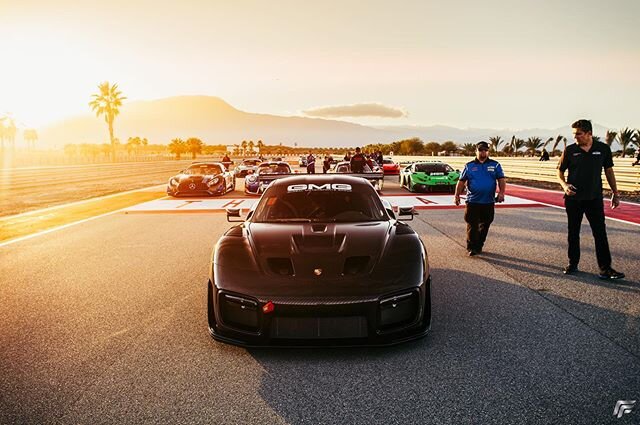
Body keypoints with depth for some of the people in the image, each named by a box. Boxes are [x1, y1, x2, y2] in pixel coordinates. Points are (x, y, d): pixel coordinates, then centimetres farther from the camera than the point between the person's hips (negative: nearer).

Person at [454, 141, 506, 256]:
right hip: (472, 201, -2)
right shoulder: (469, 166, 7)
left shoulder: (495, 165, 8)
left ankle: (479, 246, 22)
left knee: (485, 225, 9)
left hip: (489, 202, 2)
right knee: (472, 225, -5)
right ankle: (471, 248, 0)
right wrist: (457, 195, -3)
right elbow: (461, 181, 6)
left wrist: (501, 192, -14)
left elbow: (501, 180, 2)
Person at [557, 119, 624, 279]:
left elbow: (609, 171, 9)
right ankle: (573, 264, 22)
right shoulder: (570, 150, -2)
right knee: (573, 233, 9)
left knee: (600, 233, -2)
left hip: (594, 198, 0)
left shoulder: (603, 149, 0)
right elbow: (560, 171, 5)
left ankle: (605, 268, 1)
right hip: (573, 198, 0)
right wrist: (564, 185, -16)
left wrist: (615, 194, 10)